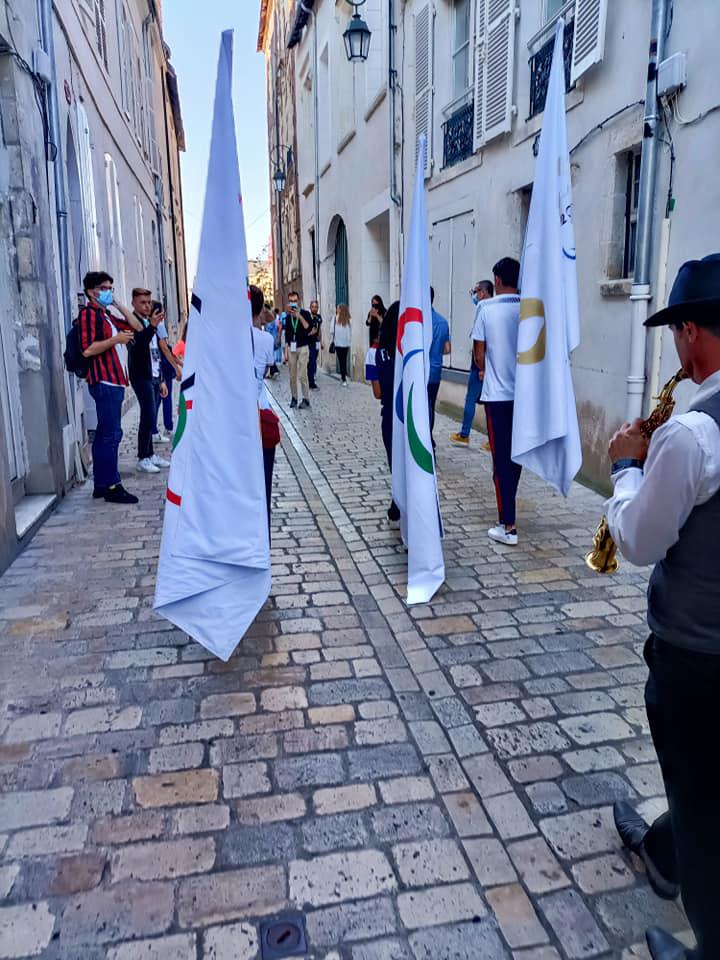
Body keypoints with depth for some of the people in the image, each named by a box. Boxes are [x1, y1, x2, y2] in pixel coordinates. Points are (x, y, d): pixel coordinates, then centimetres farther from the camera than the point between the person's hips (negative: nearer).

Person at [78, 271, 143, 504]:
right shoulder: (88, 313, -7)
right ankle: (111, 486, -7)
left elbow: (137, 327, 20)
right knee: (111, 434, -10)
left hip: (114, 381, 10)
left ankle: (101, 485, 17)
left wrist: (118, 305, 13)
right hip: (104, 382, -10)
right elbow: (87, 349, -18)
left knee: (103, 434, 11)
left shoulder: (107, 316, 20)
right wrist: (116, 339, -16)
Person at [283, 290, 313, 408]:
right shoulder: (288, 317, 11)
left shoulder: (305, 313, -1)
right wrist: (286, 351, 12)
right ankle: (293, 398, 13)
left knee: (302, 375, -9)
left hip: (302, 348, -4)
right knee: (292, 376, 4)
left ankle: (306, 399, -3)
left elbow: (308, 328, -16)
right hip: (291, 348, 4)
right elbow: (287, 335, 15)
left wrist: (299, 317, -22)